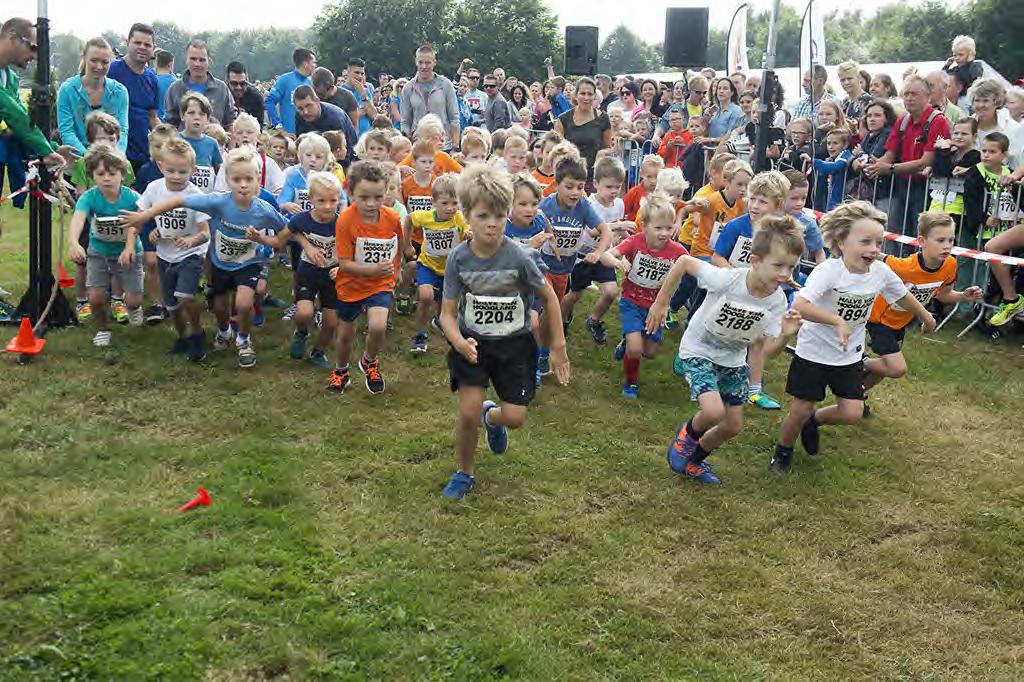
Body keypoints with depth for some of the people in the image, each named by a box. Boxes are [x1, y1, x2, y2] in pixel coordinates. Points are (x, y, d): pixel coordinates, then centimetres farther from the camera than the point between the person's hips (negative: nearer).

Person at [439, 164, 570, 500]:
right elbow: (448, 312, -11)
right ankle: (465, 473, 18)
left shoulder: (520, 257, -20)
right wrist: (459, 342, -32)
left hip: (514, 343, 0)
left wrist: (558, 348, -3)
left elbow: (549, 297, -6)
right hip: (473, 342, 0)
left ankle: (492, 417, 36)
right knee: (468, 413, -10)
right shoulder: (458, 259, -15)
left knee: (515, 418, -3)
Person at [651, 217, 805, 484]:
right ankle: (688, 433, 9)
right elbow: (683, 262, -19)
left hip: (733, 360, 5)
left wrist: (785, 336, -37)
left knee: (733, 427, 9)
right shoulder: (726, 279, -32)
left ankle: (693, 460, 37)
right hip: (698, 351, -5)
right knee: (714, 411, -26)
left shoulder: (777, 301, -19)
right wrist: (660, 302, -13)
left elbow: (768, 351, -15)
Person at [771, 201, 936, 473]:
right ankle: (783, 450, 33)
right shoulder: (829, 271, -27)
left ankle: (814, 420, 30)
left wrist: (925, 316, 27)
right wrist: (837, 321, -47)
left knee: (852, 413, -2)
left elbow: (903, 296, 11)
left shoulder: (881, 272, -11)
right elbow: (799, 305, -42)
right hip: (813, 352, -4)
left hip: (850, 356, 5)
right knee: (800, 410, 4)